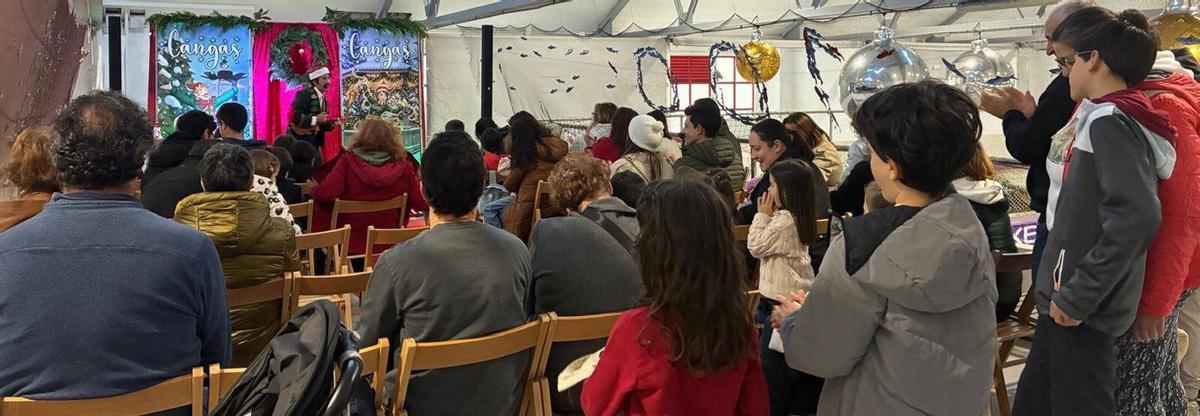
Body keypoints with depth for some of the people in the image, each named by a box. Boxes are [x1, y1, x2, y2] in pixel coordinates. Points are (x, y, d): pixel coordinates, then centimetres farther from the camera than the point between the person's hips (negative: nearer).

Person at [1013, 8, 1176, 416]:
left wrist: (1078, 296, -25)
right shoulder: (1102, 118, 13)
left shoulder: (1110, 122, -17)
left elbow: (1137, 217, -29)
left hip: (1083, 309, -9)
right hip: (1067, 298, 9)